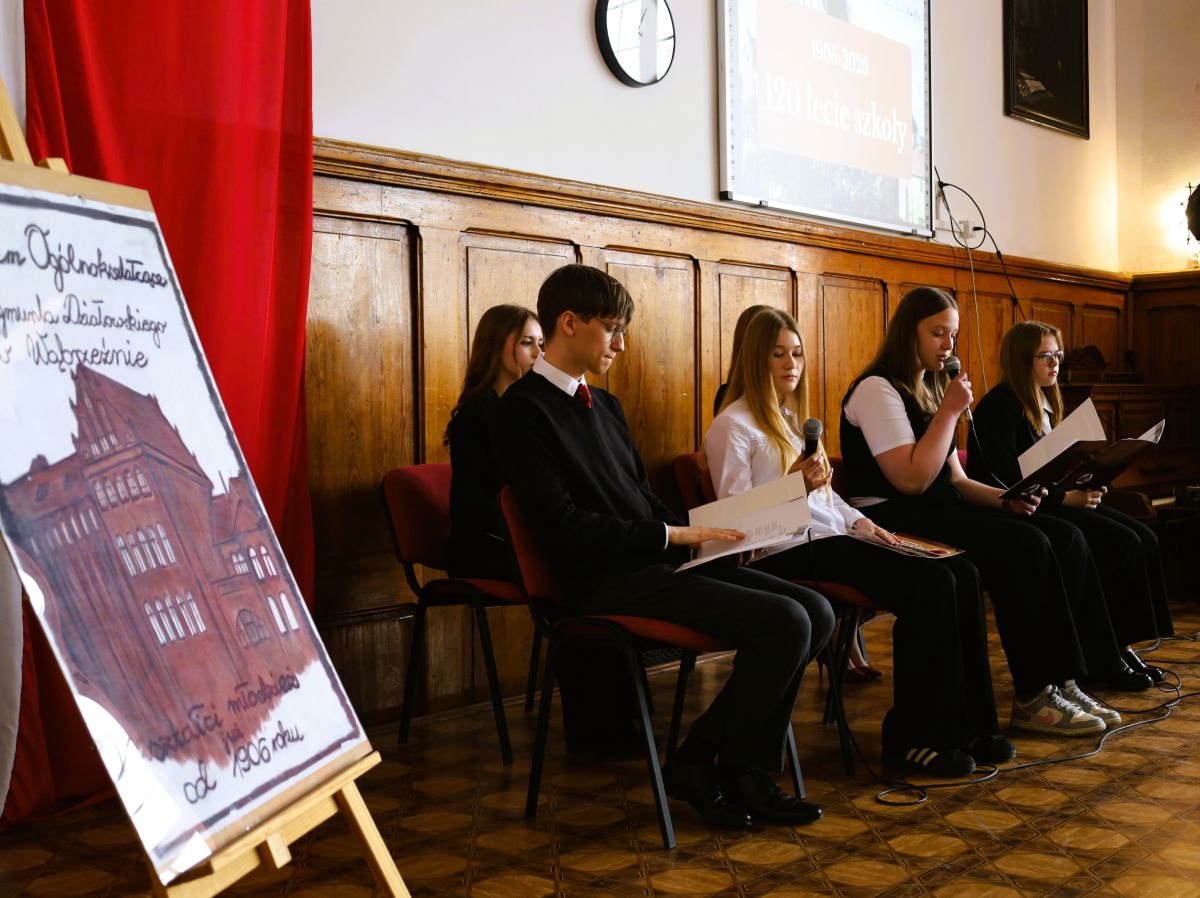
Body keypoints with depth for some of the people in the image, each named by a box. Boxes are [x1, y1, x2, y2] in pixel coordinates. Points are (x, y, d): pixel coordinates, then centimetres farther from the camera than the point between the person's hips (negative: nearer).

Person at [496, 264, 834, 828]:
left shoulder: (604, 404, 21)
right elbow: (562, 524, -16)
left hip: (658, 562, 9)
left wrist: (699, 531, 3)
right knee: (783, 622, -21)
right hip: (609, 581, -9)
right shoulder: (524, 409, -8)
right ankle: (701, 764, -2)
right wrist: (671, 534, -15)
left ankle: (741, 766, 2)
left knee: (815, 611, -4)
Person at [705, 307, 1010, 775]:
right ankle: (911, 738, -15)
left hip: (831, 540, 9)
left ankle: (969, 725, -4)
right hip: (785, 555, -9)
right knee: (931, 586, -25)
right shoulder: (733, 426, -3)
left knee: (963, 574, -10)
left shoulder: (791, 418, 25)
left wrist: (859, 521, 10)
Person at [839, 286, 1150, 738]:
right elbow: (912, 480, -19)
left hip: (943, 514, 9)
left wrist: (1006, 499, 0)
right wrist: (950, 411, -14)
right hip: (895, 524, -9)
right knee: (1026, 545, -26)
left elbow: (956, 480, 19)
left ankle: (1065, 681, -10)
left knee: (1066, 540, -9)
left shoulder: (930, 391, 20)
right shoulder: (877, 390, -8)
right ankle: (1034, 697, -18)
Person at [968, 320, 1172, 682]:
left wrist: (1083, 486, -1)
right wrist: (1067, 498, -20)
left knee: (1143, 538, -8)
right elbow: (1008, 482, -19)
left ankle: (1121, 645, -10)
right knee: (1122, 544, -21)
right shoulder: (1000, 406, -12)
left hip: (1050, 502, 9)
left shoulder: (1043, 404, 17)